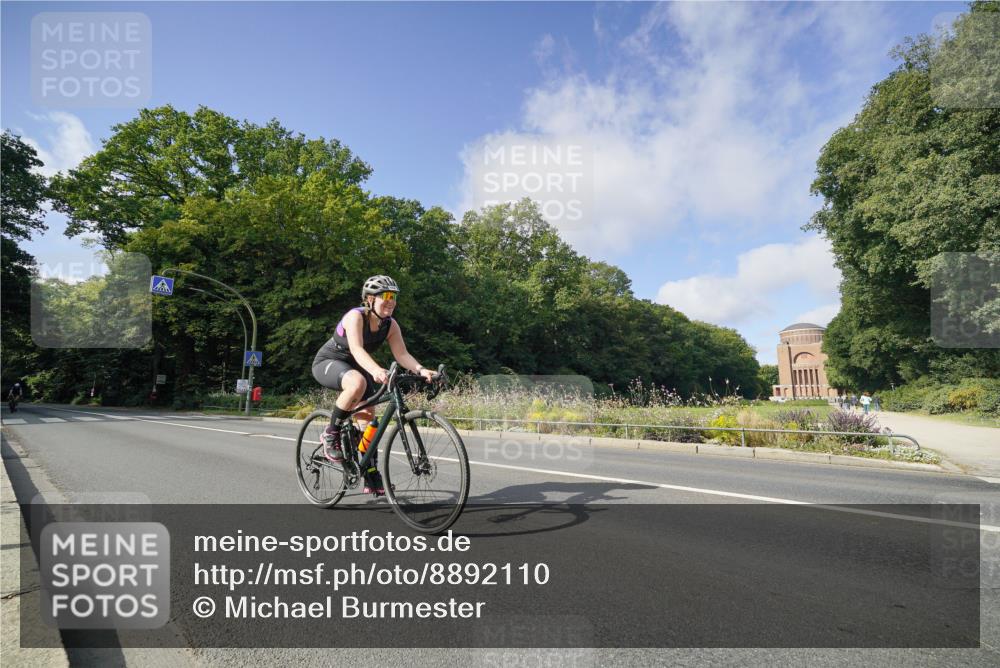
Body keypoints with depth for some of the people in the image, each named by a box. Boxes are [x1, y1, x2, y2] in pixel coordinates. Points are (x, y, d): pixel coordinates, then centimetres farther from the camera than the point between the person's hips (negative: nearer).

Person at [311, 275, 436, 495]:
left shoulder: (390, 325, -10)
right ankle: (331, 435, -18)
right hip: (327, 362, -6)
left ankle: (371, 479, 7)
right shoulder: (355, 316, -28)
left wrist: (421, 370, -37)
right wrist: (376, 370, -62)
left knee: (368, 416, -3)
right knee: (358, 383, -39)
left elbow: (402, 354, -18)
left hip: (354, 367, 7)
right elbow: (357, 349, -43)